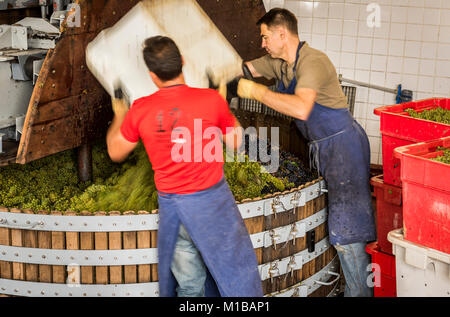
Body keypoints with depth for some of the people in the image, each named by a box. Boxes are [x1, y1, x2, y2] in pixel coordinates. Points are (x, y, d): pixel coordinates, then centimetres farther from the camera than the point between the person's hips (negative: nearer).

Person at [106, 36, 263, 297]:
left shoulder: (140, 110, -7)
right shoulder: (211, 100, -14)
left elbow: (116, 153, 9)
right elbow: (235, 142, 2)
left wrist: (119, 117, 24)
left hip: (171, 203, 3)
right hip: (211, 200, -2)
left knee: (188, 284, 14)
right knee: (234, 267, 11)